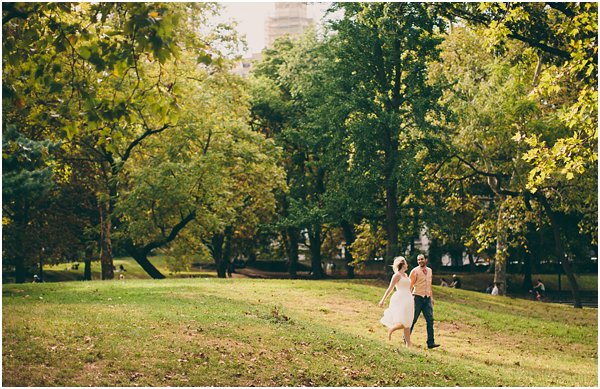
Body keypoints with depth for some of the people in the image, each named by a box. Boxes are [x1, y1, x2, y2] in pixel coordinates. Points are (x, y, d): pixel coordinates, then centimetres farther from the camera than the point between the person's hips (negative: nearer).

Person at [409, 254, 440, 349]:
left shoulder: (429, 271, 12)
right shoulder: (415, 271, -5)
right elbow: (410, 285, -7)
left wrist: (431, 297, 17)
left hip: (427, 298, 5)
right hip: (418, 297, -5)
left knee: (430, 319, -3)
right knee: (413, 319, 2)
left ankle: (431, 342, -3)